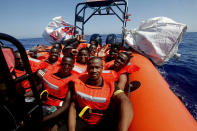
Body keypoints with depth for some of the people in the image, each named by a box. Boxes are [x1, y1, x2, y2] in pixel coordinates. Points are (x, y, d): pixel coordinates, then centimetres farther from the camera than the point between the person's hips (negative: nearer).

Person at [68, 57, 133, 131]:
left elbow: (125, 102, -28)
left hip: (102, 124, 0)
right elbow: (73, 106, -3)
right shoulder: (78, 83, -6)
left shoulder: (110, 84, -13)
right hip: (81, 121, 1)